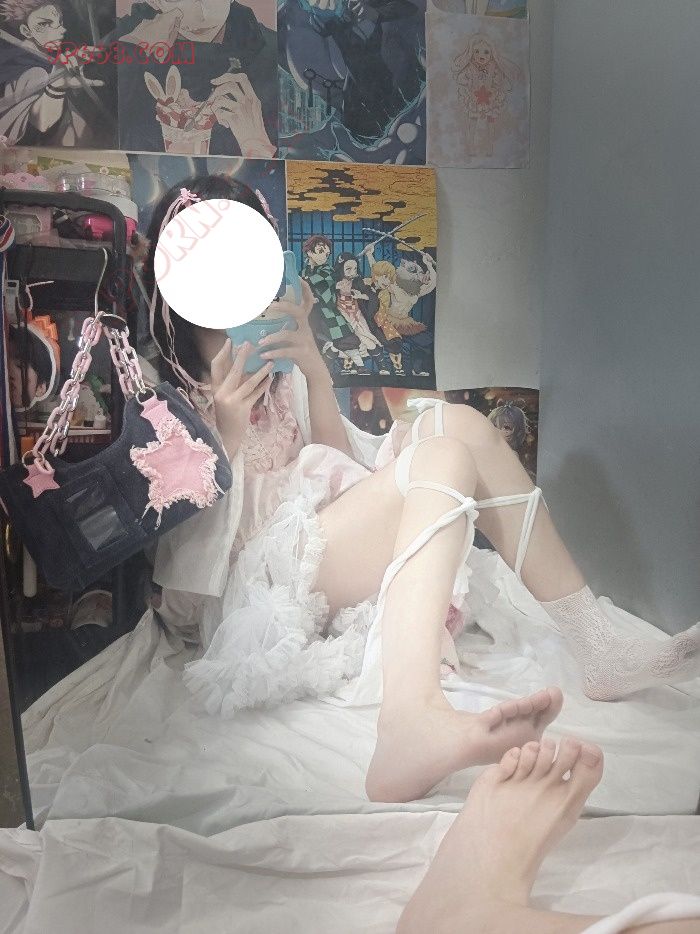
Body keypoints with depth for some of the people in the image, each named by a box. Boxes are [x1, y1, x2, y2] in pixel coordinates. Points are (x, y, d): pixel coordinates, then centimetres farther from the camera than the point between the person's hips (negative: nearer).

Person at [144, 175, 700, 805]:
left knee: (455, 423, -11)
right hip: (250, 583, -7)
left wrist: (315, 372, -6)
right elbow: (199, 545, -9)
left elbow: (339, 463, 8)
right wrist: (228, 434, -21)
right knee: (444, 458, -26)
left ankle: (596, 647, -12)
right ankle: (412, 722, -49)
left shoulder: (272, 353, 15)